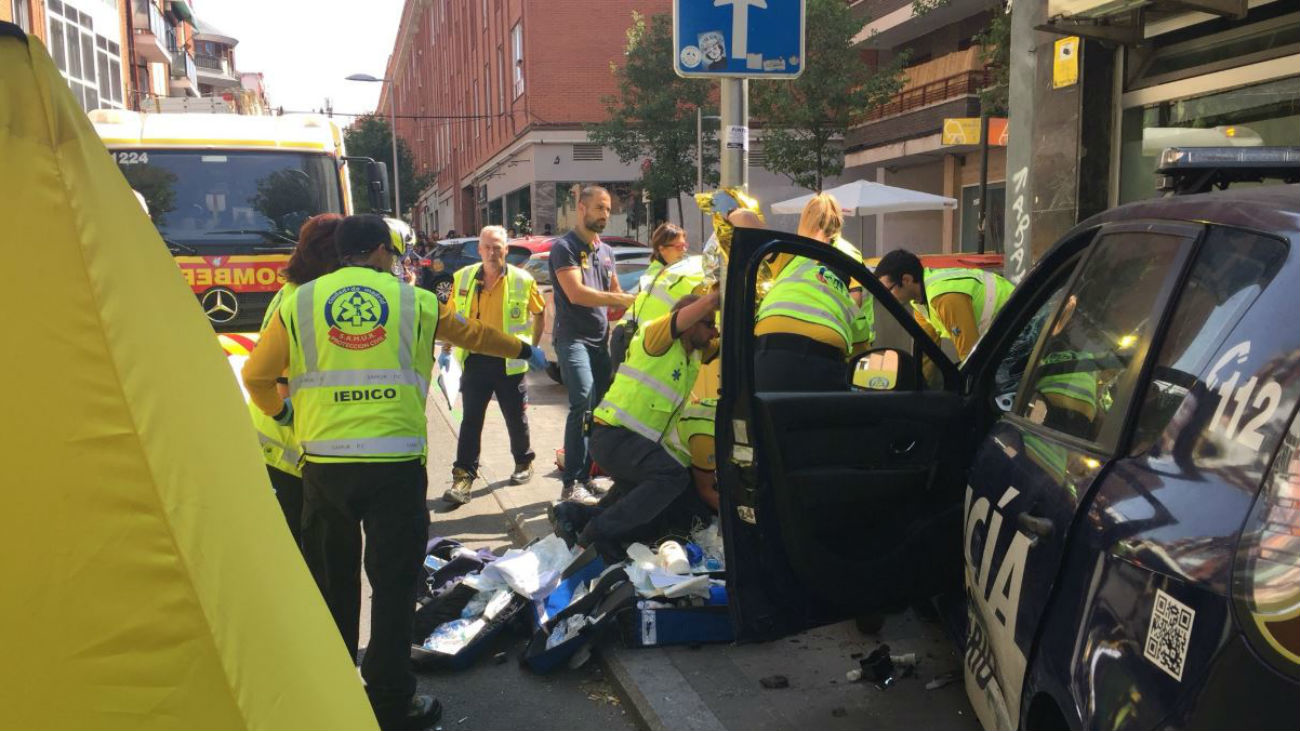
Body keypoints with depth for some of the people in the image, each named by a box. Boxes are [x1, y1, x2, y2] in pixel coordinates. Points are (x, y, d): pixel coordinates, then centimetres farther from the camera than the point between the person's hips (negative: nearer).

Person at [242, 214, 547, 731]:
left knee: (331, 582, 16)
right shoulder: (412, 300, 6)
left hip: (324, 463, 2)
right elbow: (474, 334, 21)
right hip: (396, 464, -2)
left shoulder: (299, 303, 6)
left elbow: (256, 375, 11)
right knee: (394, 582, 8)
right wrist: (525, 351, 38)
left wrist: (279, 410, 32)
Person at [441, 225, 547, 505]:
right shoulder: (463, 278, 0)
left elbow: (540, 313, 8)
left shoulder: (522, 280, -6)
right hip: (474, 359, 1)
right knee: (471, 421, 1)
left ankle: (523, 463, 33)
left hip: (509, 362, -1)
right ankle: (464, 476, 5)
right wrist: (446, 351, 6)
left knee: (516, 418, 11)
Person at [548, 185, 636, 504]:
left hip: (599, 339, 8)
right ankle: (571, 484, -16)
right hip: (573, 338, -8)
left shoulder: (605, 251, 19)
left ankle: (584, 477, 16)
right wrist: (624, 300, -21)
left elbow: (615, 292, 26)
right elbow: (576, 293, -18)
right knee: (583, 405, -18)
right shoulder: (565, 247, -6)